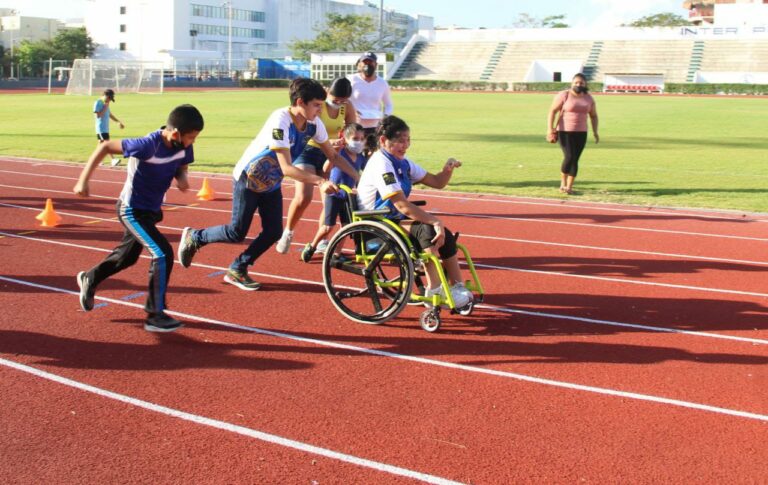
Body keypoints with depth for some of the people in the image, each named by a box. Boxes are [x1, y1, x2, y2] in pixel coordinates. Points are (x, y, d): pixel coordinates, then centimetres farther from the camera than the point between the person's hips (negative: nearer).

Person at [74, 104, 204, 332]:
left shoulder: (182, 146, -12)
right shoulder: (147, 146, -31)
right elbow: (105, 146, -21)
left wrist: (182, 177, -16)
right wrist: (83, 180, -22)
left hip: (151, 210, 8)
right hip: (132, 210, -8)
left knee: (128, 256, 24)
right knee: (163, 254, -17)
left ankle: (89, 279, 50)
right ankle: (155, 315, -5)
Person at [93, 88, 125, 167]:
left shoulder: (106, 103, 14)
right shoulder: (98, 103, -12)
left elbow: (110, 115, 22)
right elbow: (98, 115, -19)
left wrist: (119, 122, 19)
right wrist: (105, 107, -17)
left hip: (106, 127, 9)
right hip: (101, 127, -9)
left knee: (101, 143, 11)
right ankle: (113, 159, -22)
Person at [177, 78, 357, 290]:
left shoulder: (314, 124, -11)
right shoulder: (280, 121, -33)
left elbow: (333, 156, -2)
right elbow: (287, 168, -36)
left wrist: (358, 177, -12)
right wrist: (320, 181, -43)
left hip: (271, 184, 7)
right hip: (247, 180, -7)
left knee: (274, 232, 0)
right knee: (237, 232, -2)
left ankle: (237, 270, 17)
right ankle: (194, 237, 24)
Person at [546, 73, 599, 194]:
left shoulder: (589, 98, 7)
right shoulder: (564, 95, -7)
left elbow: (593, 116, 17)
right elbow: (552, 111, -8)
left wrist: (595, 132, 9)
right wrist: (550, 128, -16)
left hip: (581, 133, 4)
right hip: (564, 131, -4)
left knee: (575, 159, 1)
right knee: (569, 157, -15)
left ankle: (569, 187, 8)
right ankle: (563, 183, 5)